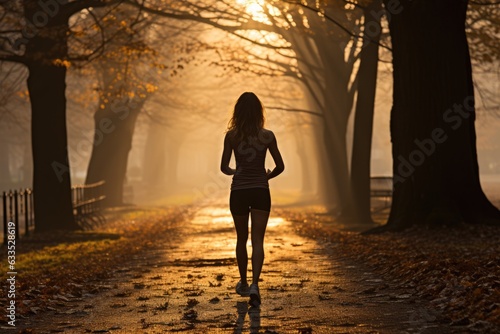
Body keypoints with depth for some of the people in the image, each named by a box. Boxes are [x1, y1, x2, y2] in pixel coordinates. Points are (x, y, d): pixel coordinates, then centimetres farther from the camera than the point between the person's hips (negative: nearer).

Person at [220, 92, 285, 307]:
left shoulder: (231, 136, -5)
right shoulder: (267, 136, -4)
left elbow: (224, 167, 2)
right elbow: (280, 166, 2)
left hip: (238, 191, 1)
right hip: (260, 192, -1)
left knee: (242, 239, 17)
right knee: (257, 240, -1)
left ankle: (243, 284, 30)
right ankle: (255, 284, -19)